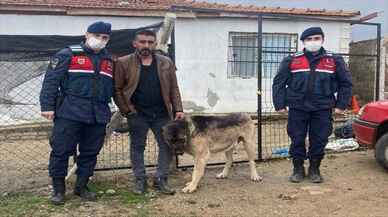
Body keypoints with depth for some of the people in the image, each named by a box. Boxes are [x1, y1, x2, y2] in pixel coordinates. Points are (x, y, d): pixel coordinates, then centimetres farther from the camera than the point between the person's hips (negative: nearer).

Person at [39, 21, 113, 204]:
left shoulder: (108, 60, 16)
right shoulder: (67, 55, 0)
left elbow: (111, 88, 23)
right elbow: (50, 81, -5)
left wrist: (105, 110, 18)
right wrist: (47, 106, -11)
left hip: (98, 115, 5)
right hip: (69, 113, -5)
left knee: (90, 152, 9)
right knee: (61, 151, -2)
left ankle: (81, 187, 24)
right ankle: (58, 189, 13)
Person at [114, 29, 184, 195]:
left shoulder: (166, 63, 5)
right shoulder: (123, 63, -3)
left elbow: (174, 89, 6)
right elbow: (117, 89, -1)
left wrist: (178, 109, -2)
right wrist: (125, 110, -6)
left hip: (162, 114, 2)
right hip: (137, 114, -2)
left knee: (167, 146, 4)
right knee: (137, 147, 8)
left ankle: (160, 180, 18)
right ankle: (140, 180, 22)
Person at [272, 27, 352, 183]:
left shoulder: (335, 61, 5)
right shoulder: (291, 61, 4)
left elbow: (345, 83, 10)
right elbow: (279, 83, 5)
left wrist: (341, 105, 4)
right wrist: (280, 104, -1)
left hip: (323, 109, 0)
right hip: (297, 108, 0)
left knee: (319, 141, 6)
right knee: (297, 140, 5)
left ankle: (314, 169, 24)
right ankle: (298, 169, 22)